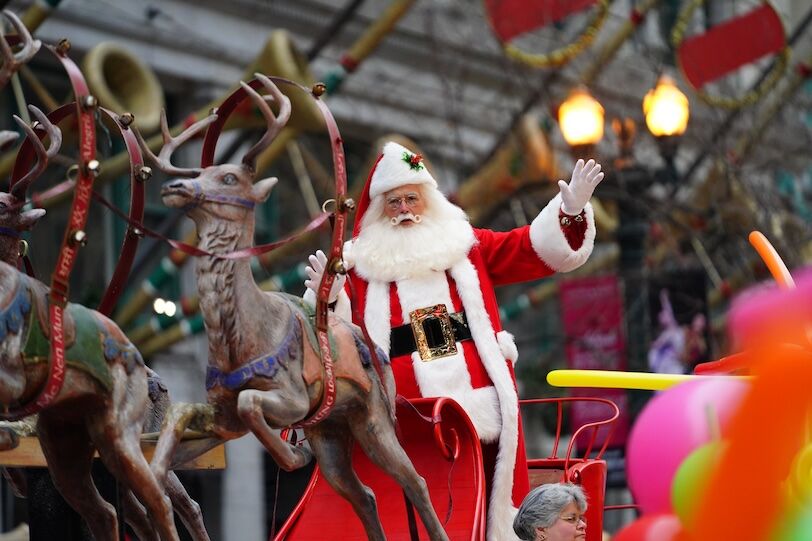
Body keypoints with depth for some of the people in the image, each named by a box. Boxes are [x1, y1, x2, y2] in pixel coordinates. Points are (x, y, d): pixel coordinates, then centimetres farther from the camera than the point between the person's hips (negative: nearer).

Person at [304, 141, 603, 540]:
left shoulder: (469, 247, 15)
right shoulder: (363, 264, 10)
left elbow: (533, 249, 10)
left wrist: (571, 211, -4)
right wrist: (329, 297, -14)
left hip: (481, 409, 1)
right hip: (408, 419, -1)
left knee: (485, 507, 3)